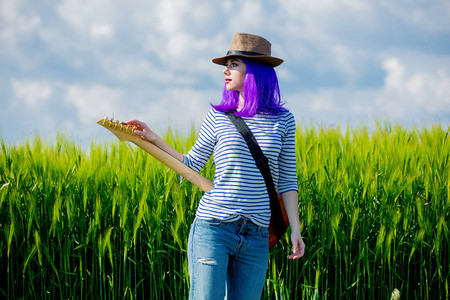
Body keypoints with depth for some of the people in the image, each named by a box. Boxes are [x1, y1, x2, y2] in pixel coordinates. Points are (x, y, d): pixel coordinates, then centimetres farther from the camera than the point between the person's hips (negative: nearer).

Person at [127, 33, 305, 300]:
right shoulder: (218, 117, 6)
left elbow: (286, 180, 9)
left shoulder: (283, 121, 7)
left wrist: (295, 228, 3)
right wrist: (154, 139, 4)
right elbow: (191, 165, 13)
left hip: (256, 235, 1)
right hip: (213, 226, -1)